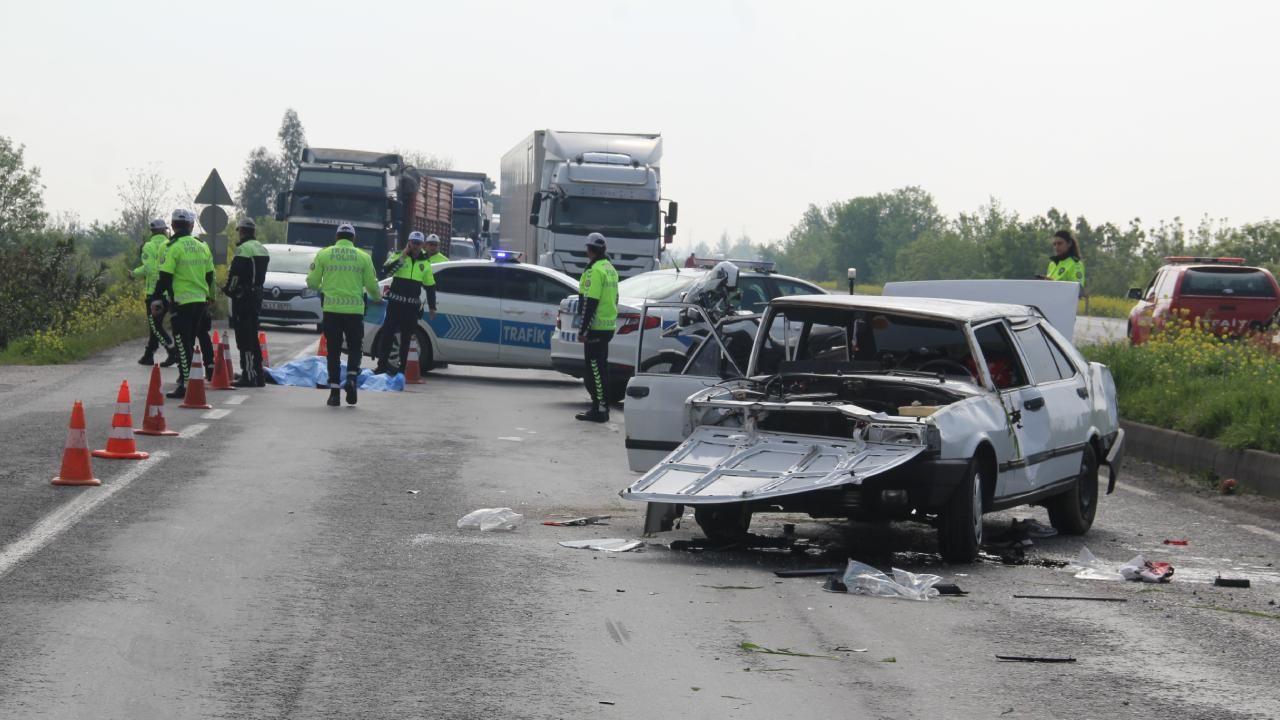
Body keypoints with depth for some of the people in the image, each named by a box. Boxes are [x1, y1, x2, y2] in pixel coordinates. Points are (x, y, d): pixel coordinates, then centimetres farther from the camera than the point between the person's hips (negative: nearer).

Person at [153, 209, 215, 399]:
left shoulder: (174, 248, -11)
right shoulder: (202, 247, 9)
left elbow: (165, 277, -14)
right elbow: (209, 275, 17)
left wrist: (156, 299, -8)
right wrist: (209, 296, 30)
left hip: (182, 301, -6)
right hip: (201, 301, 6)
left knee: (183, 343, -6)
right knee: (201, 335, 22)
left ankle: (184, 384, -11)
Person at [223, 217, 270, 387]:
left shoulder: (243, 249, -15)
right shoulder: (262, 249, 14)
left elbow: (235, 274, -17)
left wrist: (228, 289, -2)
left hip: (243, 297, -9)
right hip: (257, 295, 9)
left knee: (244, 337, -7)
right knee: (252, 337, 15)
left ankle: (249, 375, -10)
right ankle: (257, 374, 18)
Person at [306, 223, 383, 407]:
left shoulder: (324, 254, 3)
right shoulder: (363, 257, 3)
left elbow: (312, 282, 5)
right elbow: (371, 285, 6)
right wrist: (378, 298, 27)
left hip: (331, 309, 0)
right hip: (354, 309, 0)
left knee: (333, 350, 7)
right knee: (355, 347, 14)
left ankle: (334, 390, 4)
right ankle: (351, 377, -9)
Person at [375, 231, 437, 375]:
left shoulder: (425, 263, 10)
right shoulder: (399, 256, 1)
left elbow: (430, 286, 17)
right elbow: (386, 272, -15)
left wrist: (432, 306, 14)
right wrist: (401, 258, -19)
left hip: (412, 306, 3)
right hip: (395, 302, -3)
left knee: (407, 336, 7)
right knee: (387, 332, -7)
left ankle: (402, 367, 12)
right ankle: (382, 365, -4)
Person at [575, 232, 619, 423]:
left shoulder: (595, 271, -16)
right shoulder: (610, 269, 15)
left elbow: (590, 303, -21)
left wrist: (583, 330, -19)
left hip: (596, 327, -10)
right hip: (608, 327, 10)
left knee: (595, 369, -7)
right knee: (600, 368, 15)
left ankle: (599, 410, -8)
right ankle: (601, 408, 18)